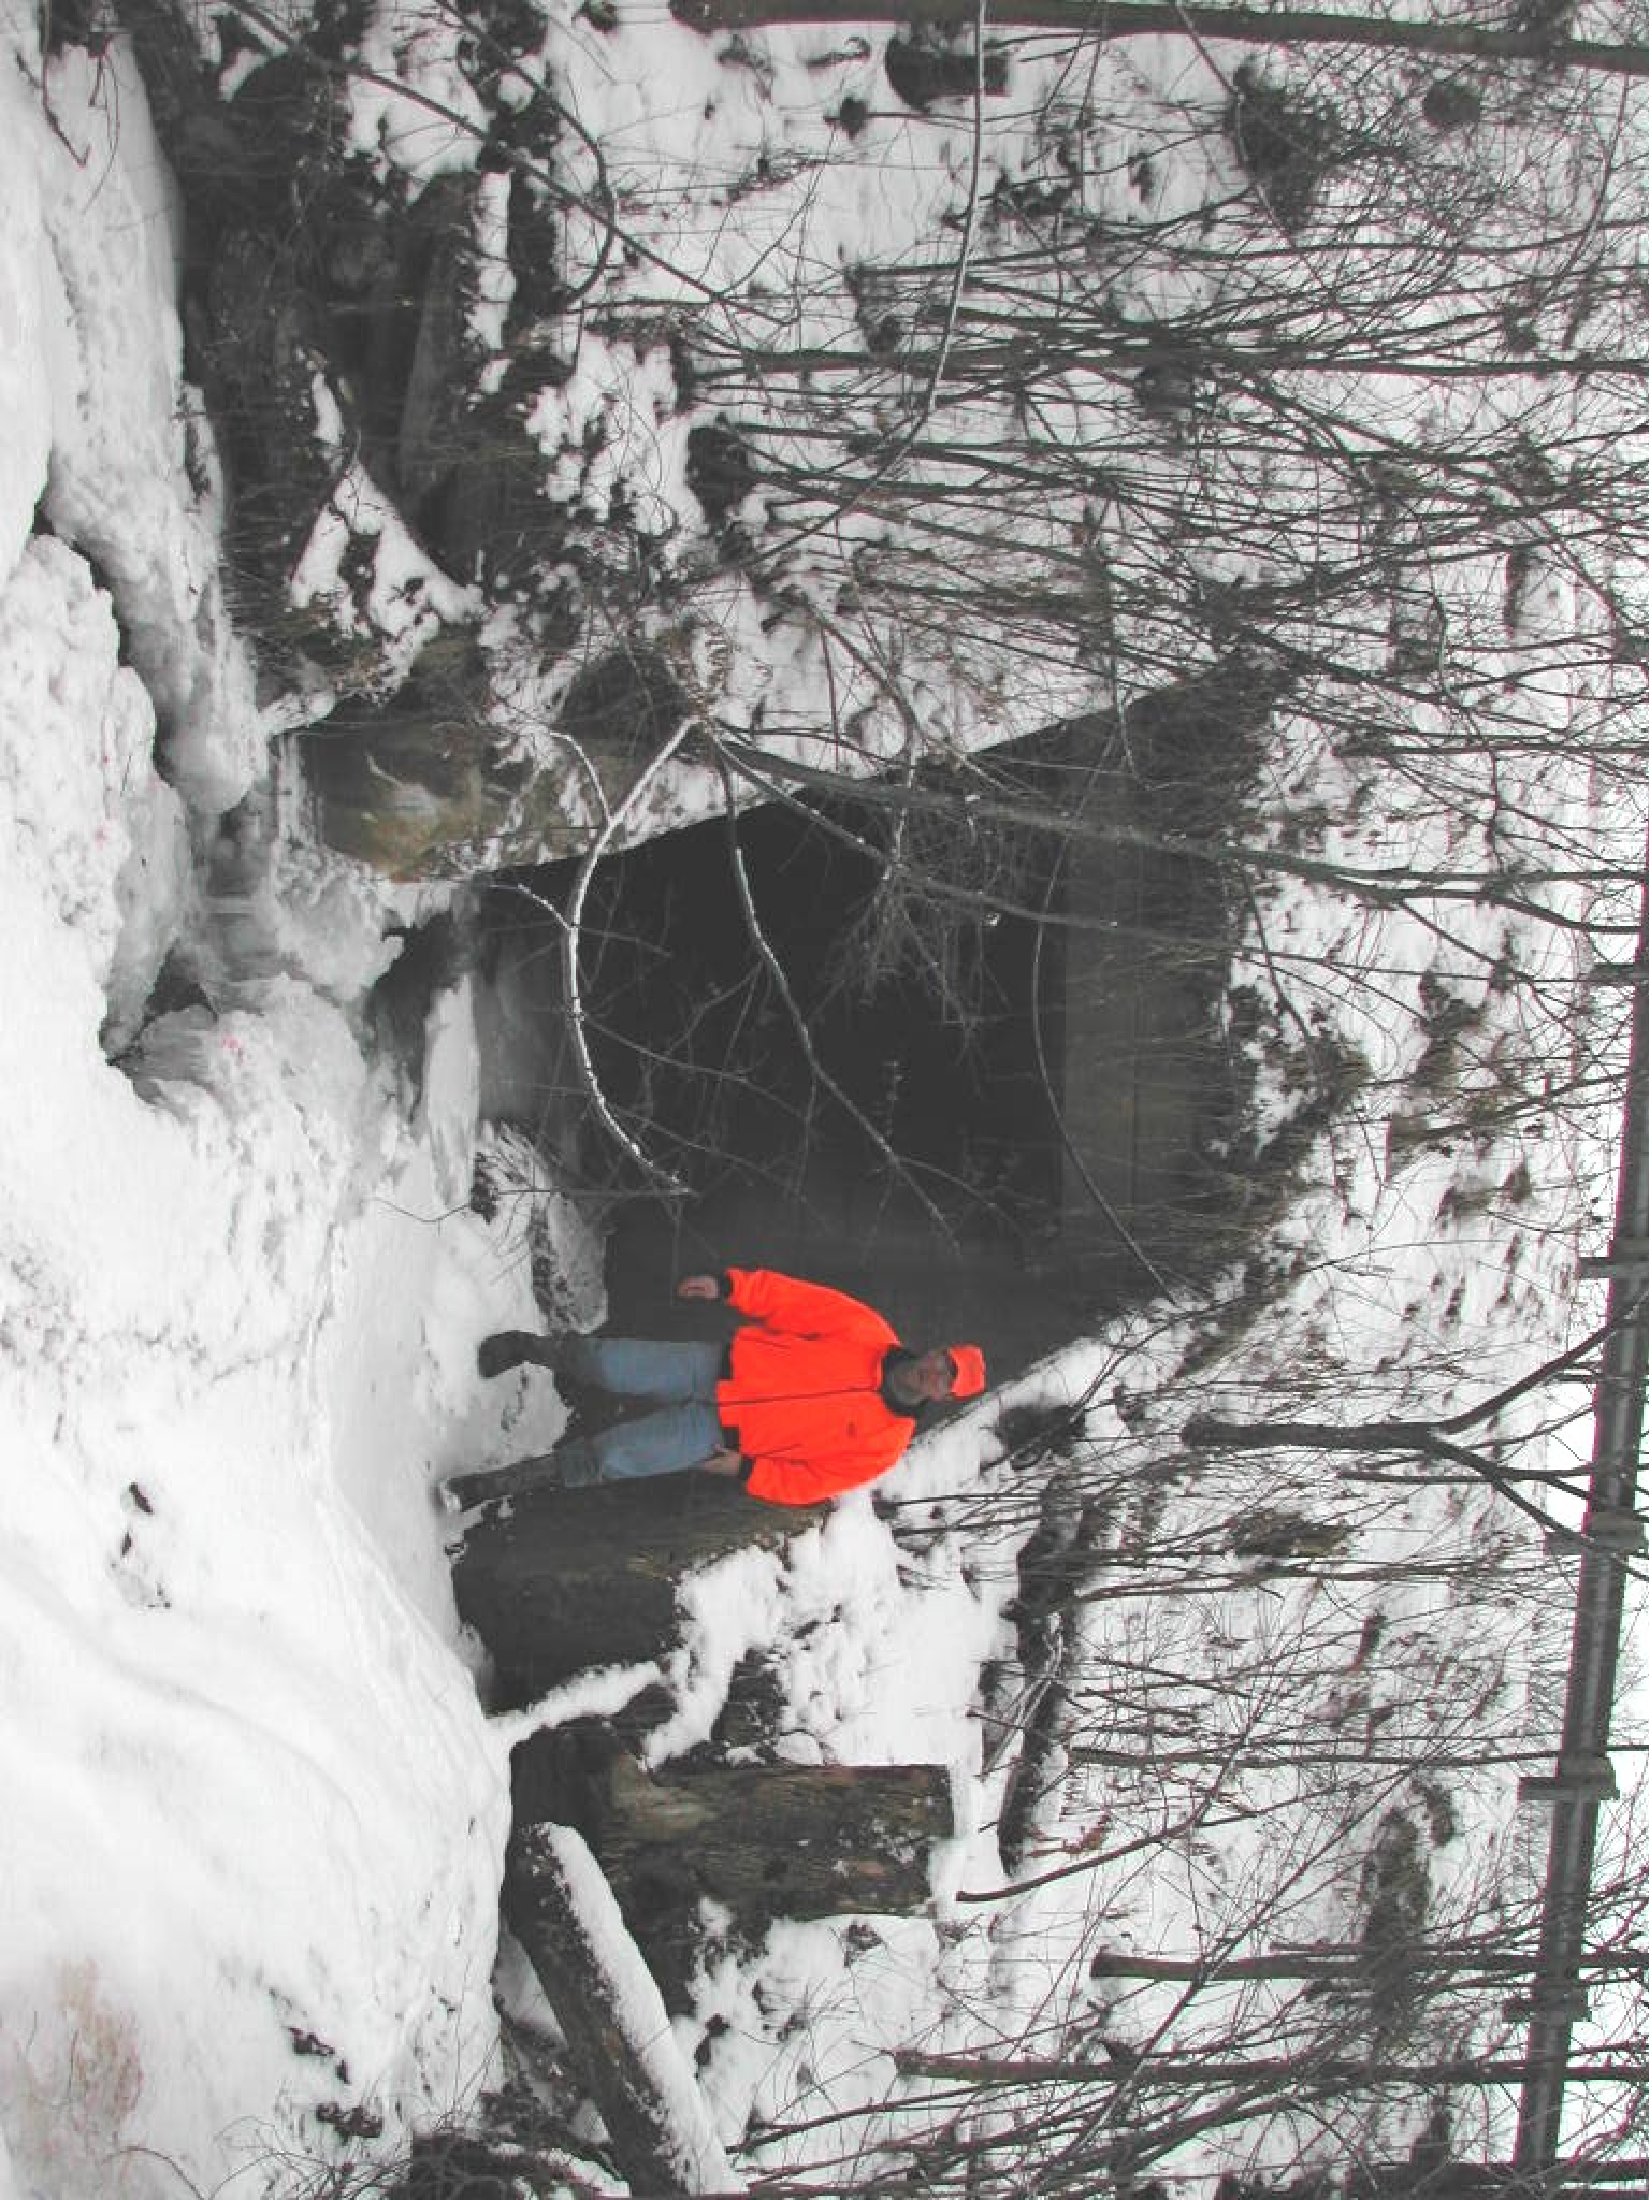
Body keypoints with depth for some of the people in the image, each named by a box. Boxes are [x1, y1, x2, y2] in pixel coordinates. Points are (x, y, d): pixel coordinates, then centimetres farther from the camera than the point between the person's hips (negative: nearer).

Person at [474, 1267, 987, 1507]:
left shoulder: (883, 1444, -7)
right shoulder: (869, 1332, -4)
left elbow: (813, 1483, -6)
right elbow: (796, 1302, -2)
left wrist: (746, 1471, -16)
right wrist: (727, 1285, -12)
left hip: (724, 1434, -2)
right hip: (725, 1366, 2)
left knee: (605, 1460, -16)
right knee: (611, 1365, -15)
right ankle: (529, 1348, 16)